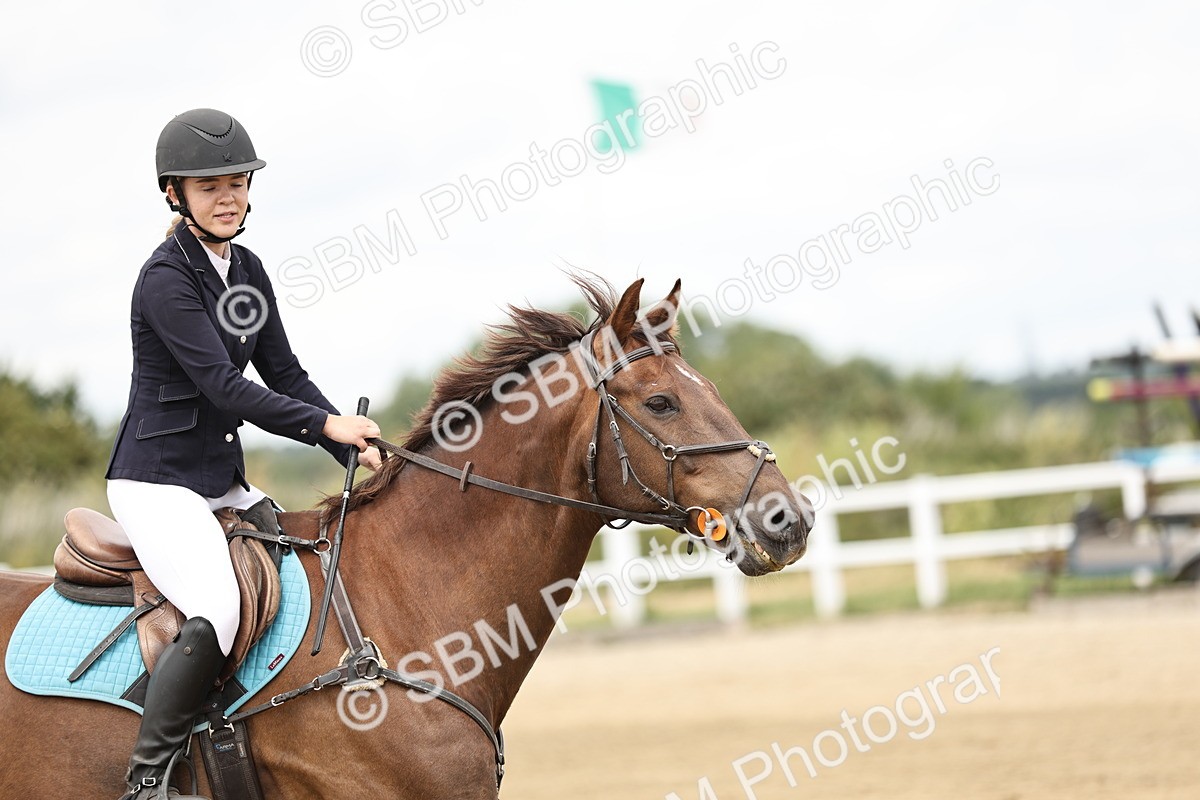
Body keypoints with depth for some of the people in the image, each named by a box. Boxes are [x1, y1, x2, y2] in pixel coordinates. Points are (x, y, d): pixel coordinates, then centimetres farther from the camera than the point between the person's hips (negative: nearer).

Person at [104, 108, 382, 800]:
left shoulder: (247, 271, 10)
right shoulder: (167, 279, -16)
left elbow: (284, 373, 11)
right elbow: (222, 385, -21)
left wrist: (358, 452, 1)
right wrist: (325, 425, -19)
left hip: (224, 482, 9)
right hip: (157, 481, -9)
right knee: (219, 610, -28)